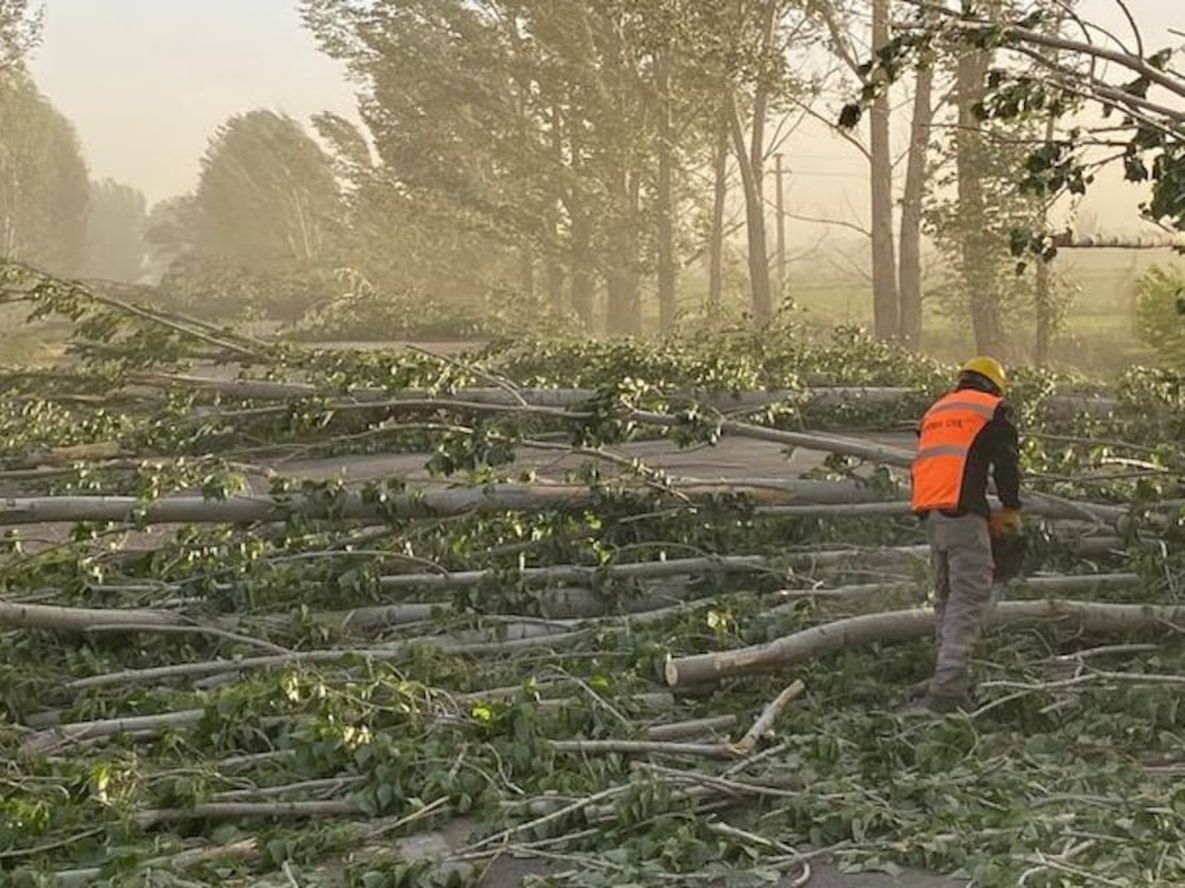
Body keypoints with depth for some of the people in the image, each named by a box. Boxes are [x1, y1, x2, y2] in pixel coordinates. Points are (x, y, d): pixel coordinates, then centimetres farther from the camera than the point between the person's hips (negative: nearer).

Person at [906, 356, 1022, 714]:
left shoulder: (935, 411, 25)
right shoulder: (993, 410, 5)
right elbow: (1006, 464, 0)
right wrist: (1011, 509, 14)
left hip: (929, 512, 7)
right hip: (963, 513, -7)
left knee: (946, 598, 15)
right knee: (969, 597, -9)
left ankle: (955, 684, 16)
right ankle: (947, 689, -19)